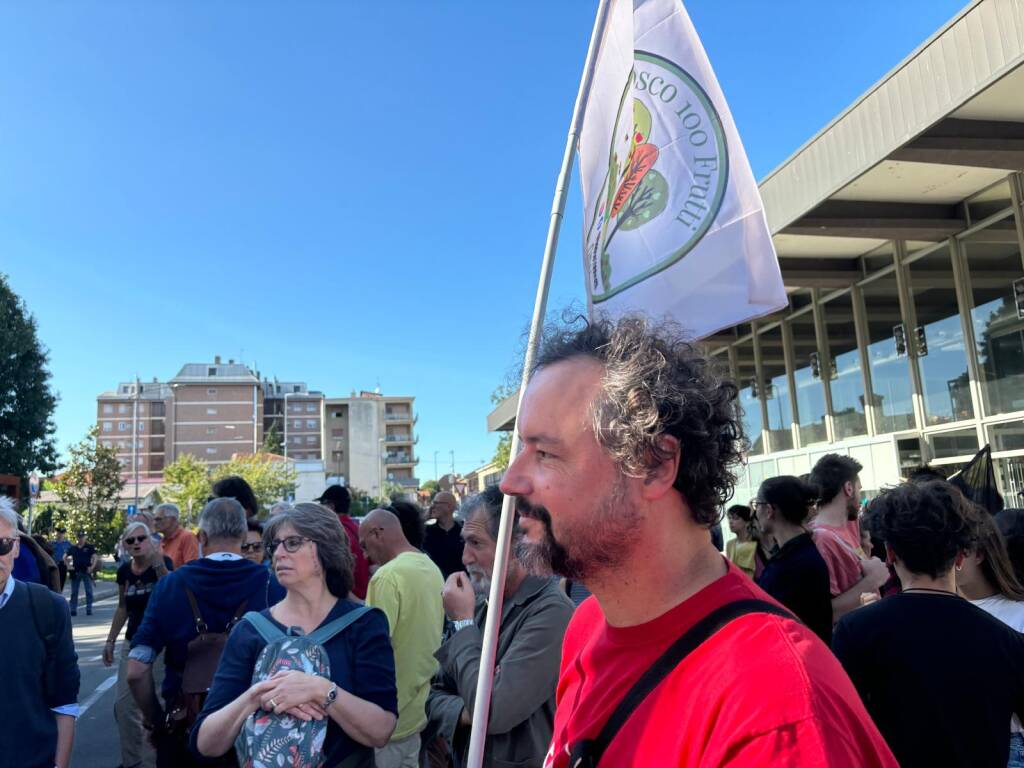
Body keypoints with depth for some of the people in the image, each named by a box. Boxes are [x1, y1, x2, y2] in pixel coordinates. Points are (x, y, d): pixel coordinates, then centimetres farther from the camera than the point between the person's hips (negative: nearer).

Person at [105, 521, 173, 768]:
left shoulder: (164, 562, -13)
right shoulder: (124, 571, 3)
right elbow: (123, 608, 16)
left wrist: (157, 562, -40)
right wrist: (110, 640, 15)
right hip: (132, 643, 6)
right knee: (123, 704, 10)